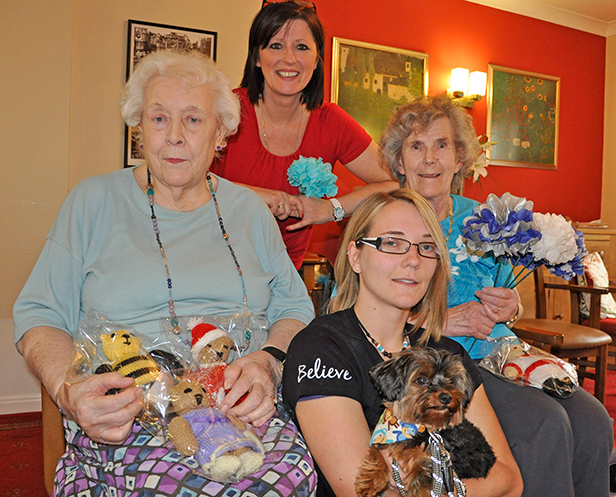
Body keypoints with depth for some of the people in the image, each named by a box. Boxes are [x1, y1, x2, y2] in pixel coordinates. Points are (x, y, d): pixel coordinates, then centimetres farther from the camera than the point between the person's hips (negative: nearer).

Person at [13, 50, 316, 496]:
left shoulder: (250, 210, 16)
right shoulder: (94, 201, 10)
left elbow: (294, 308, 12)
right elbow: (39, 315, 6)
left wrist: (269, 363, -11)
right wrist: (67, 392, -15)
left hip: (246, 410, 3)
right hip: (125, 420, -2)